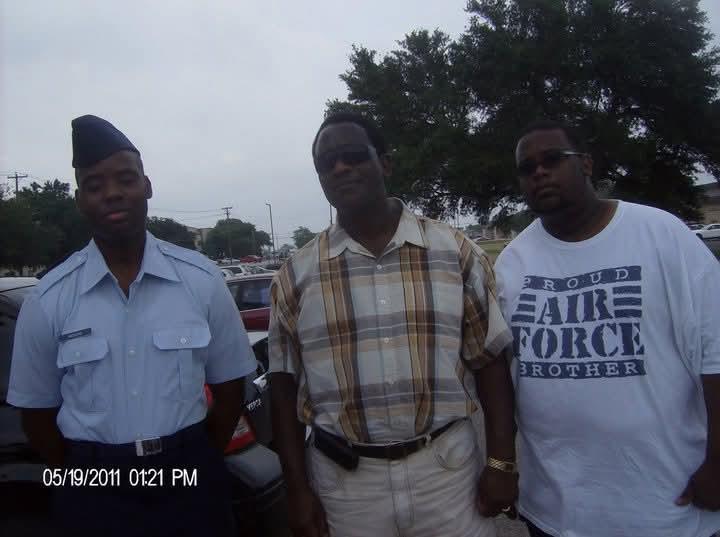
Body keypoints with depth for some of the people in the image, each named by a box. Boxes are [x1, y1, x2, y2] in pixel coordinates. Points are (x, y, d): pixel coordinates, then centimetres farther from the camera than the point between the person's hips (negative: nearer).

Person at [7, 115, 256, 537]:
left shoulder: (201, 279, -6)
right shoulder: (48, 300, -6)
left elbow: (229, 386, 1)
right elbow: (37, 409, 4)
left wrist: (201, 464, 3)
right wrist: (85, 479, 5)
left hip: (192, 480, 1)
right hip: (97, 495, 0)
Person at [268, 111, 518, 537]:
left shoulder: (456, 251, -3)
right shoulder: (296, 275, -2)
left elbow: (490, 361, 0)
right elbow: (285, 387, 2)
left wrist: (502, 462, -3)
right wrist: (298, 488, 0)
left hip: (447, 466, 0)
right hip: (342, 479, 1)